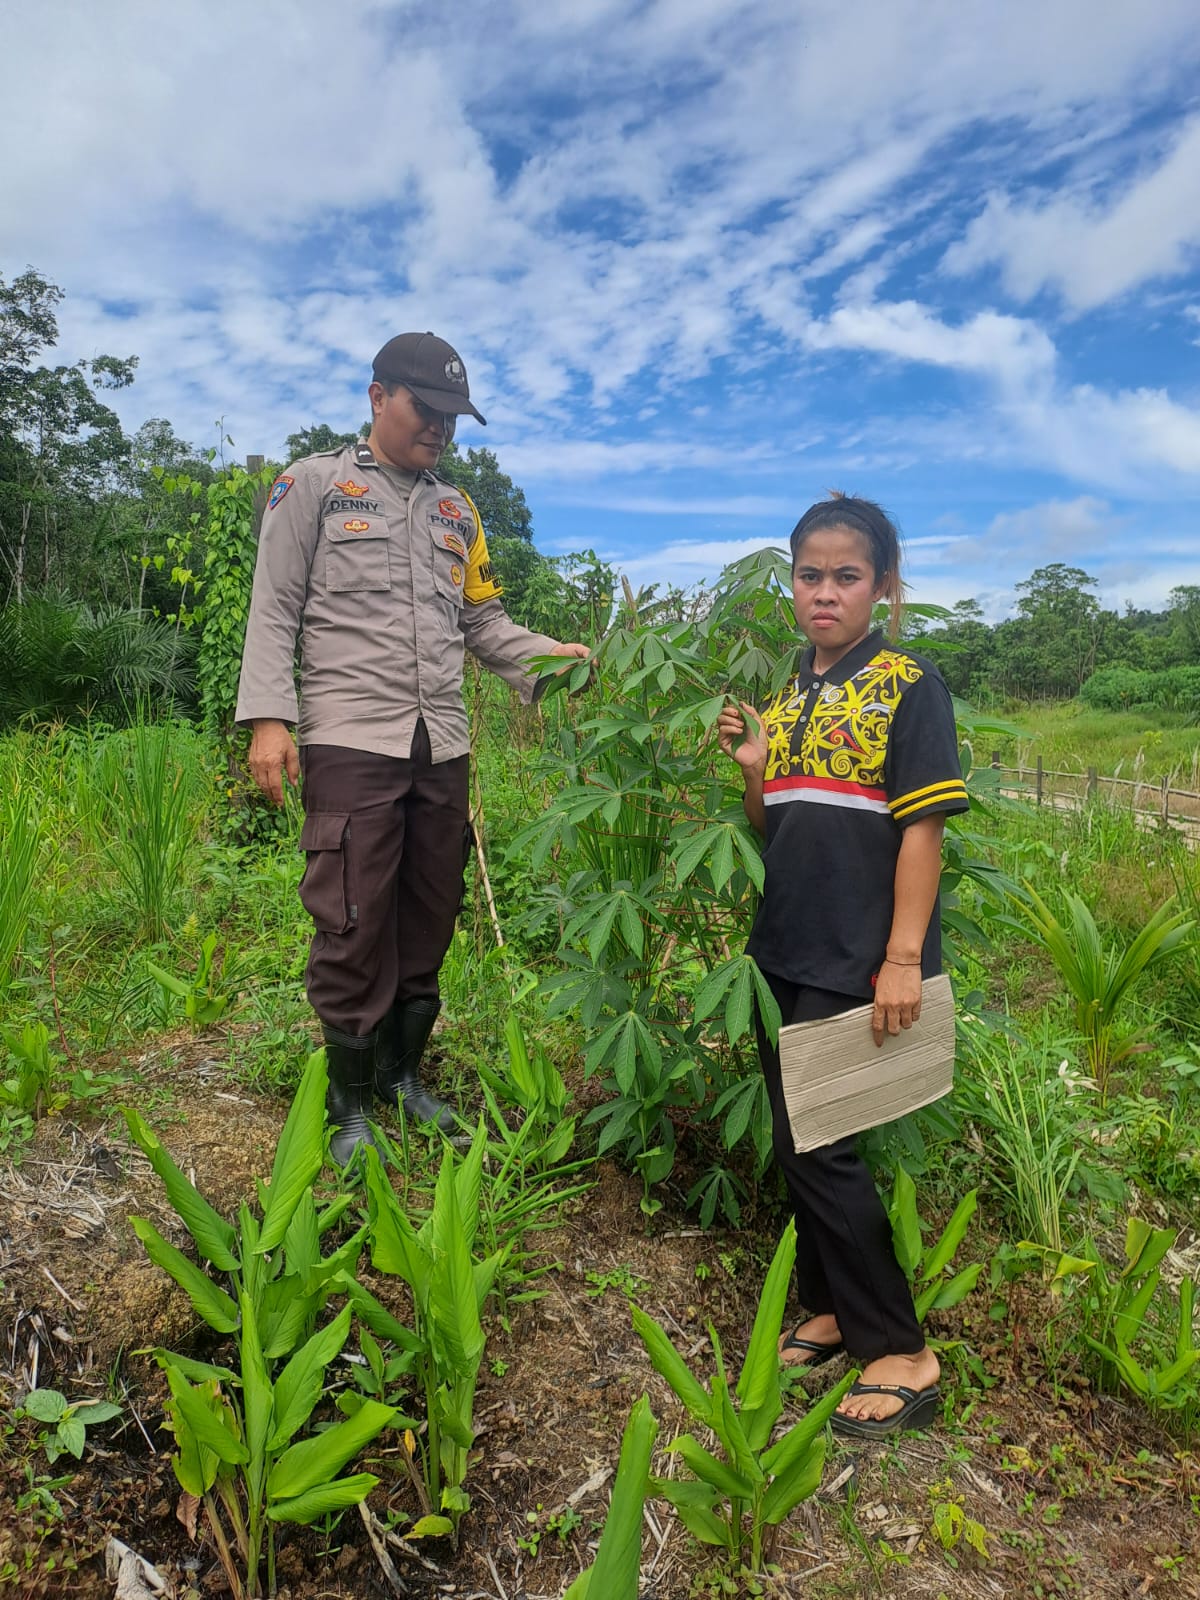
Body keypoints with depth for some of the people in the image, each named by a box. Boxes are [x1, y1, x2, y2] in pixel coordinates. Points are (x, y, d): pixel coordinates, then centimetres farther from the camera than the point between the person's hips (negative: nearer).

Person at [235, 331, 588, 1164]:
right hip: (350, 741, -5)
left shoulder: (459, 510, 20)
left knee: (429, 920, 10)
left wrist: (552, 658, 0)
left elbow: (485, 622, 18)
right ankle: (350, 1107, 12)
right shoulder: (315, 483, 6)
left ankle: (403, 1075, 27)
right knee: (353, 927, -5)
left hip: (443, 747, 5)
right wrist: (269, 716, -11)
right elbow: (274, 610, 0)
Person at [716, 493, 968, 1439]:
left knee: (820, 1145, -5)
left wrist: (904, 959, -17)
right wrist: (752, 768, -2)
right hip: (786, 953, 7)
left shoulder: (907, 684, -6)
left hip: (857, 962, -7)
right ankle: (830, 1313, 33)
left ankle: (902, 1354, 12)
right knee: (796, 1142, 14)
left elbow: (923, 826, -12)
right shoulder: (788, 698, 13)